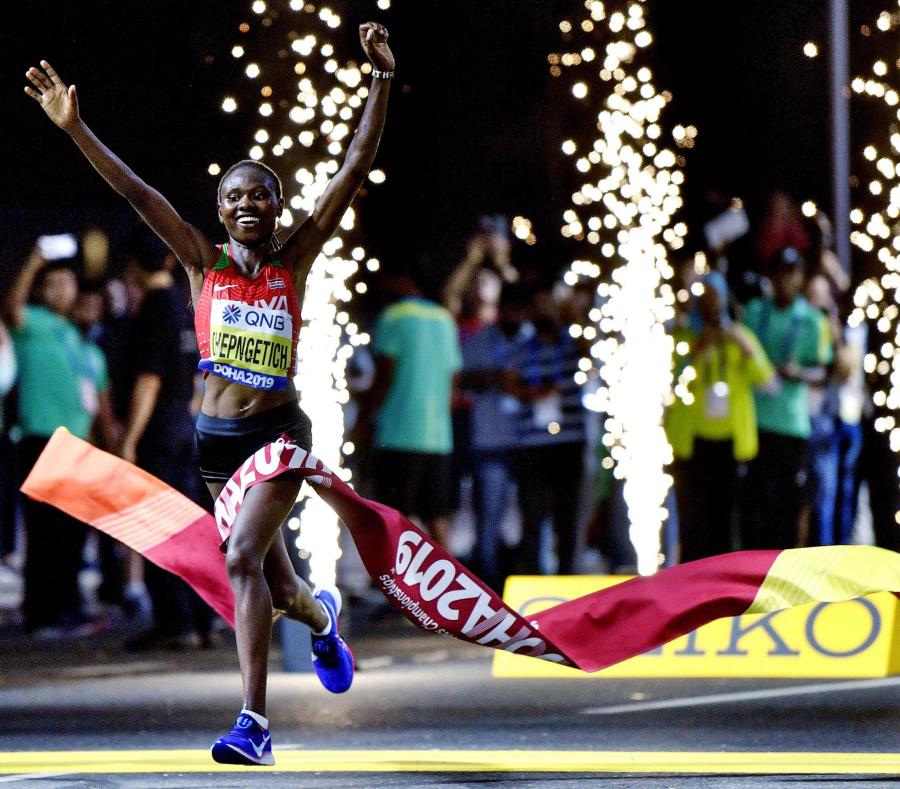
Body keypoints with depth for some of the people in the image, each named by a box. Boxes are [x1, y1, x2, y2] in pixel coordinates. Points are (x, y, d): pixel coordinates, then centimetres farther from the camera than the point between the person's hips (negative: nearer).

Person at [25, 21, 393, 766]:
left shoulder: (295, 260, 0)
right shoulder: (203, 260, 4)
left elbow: (355, 170, -5)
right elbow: (137, 193, -3)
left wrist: (381, 79, -11)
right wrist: (75, 128, -11)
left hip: (279, 431, -3)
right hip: (217, 437, 3)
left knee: (242, 557, -20)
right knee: (270, 579, 12)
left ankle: (254, 723, -22)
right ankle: (322, 615, 50)